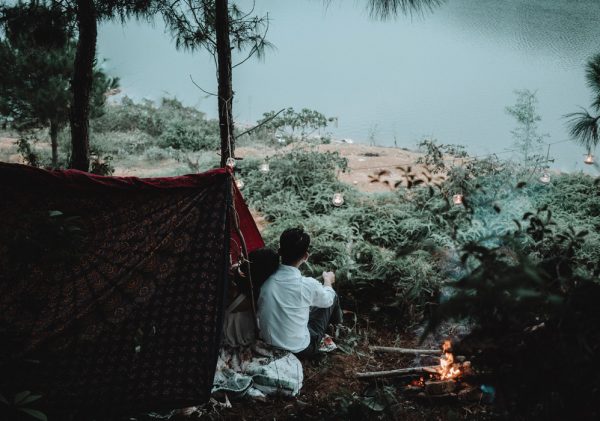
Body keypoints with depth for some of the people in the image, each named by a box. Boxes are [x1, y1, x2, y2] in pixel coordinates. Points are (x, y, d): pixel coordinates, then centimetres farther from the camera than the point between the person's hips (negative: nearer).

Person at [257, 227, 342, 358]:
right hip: (299, 350, -4)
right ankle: (336, 323, 51)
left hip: (268, 344, 4)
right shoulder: (308, 285, -24)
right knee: (333, 297, 17)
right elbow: (327, 299, 1)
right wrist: (328, 281, 24)